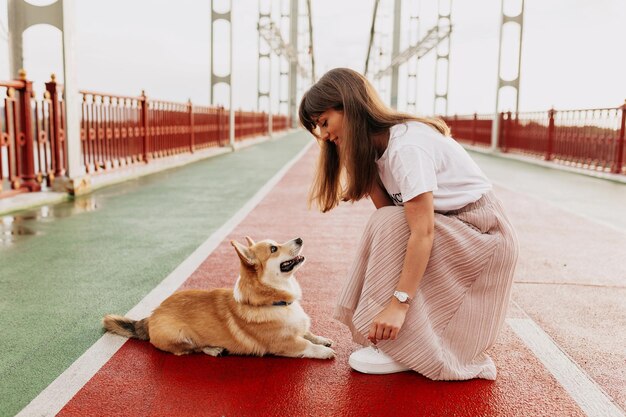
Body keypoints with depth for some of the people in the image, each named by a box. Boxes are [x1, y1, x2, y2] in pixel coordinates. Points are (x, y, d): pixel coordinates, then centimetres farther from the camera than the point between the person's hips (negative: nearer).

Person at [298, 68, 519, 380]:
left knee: (390, 227, -23)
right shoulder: (378, 146, 2)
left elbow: (423, 232, -31)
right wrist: (369, 172, -15)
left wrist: (398, 303, -31)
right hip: (448, 228, 9)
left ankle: (404, 351, -15)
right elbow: (387, 208, -5)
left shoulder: (406, 145, -27)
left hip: (484, 235, -9)